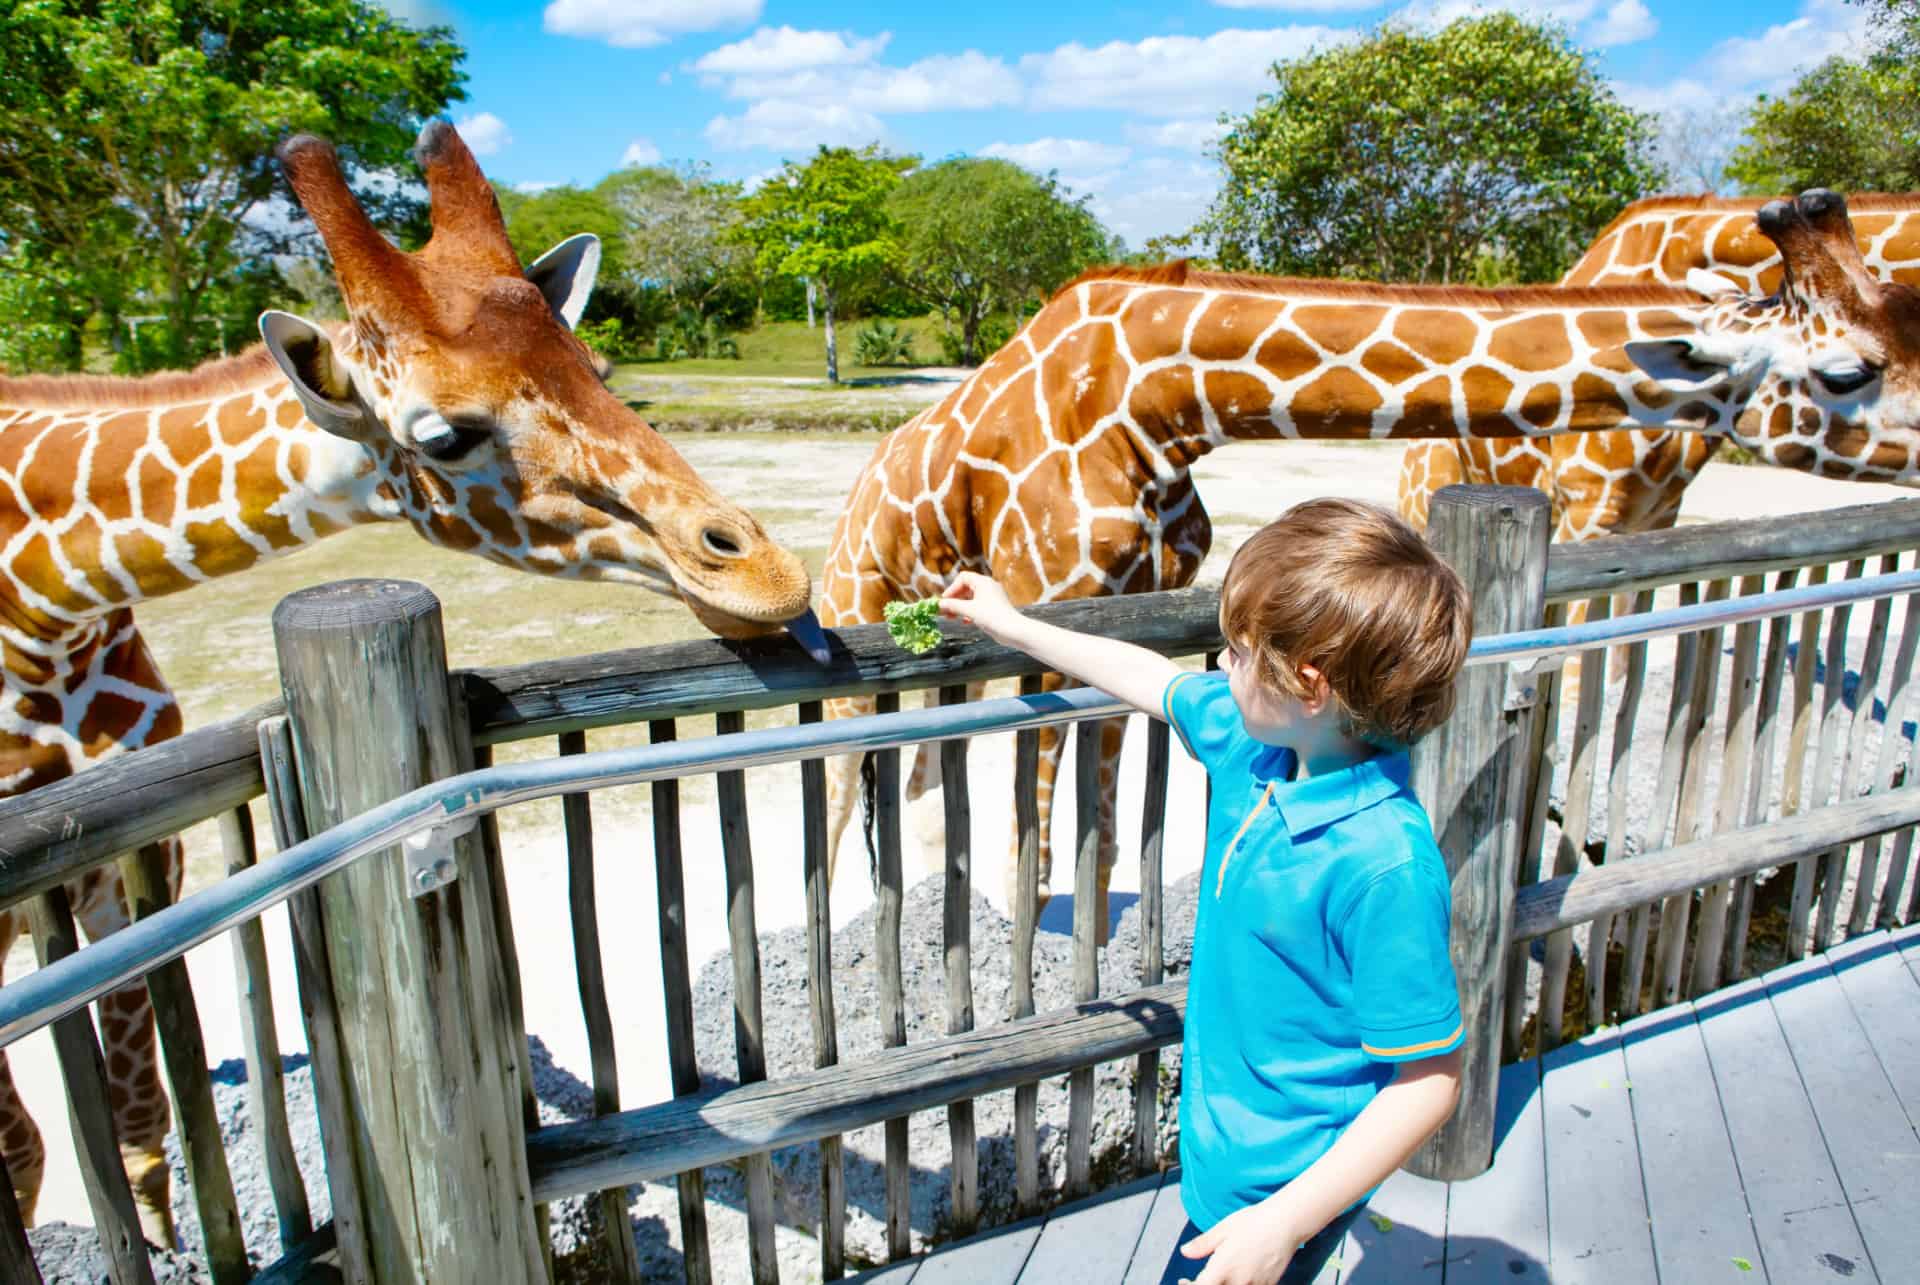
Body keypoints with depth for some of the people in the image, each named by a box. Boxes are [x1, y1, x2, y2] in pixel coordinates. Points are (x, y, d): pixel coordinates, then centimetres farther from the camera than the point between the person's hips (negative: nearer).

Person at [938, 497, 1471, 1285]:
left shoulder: (1385, 865, -33)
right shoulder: (1252, 736, -10)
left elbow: (1429, 1080, -26)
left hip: (1286, 1187, -8)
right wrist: (1014, 627, 19)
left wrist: (1287, 1222, -25)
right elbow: (1155, 680, 9)